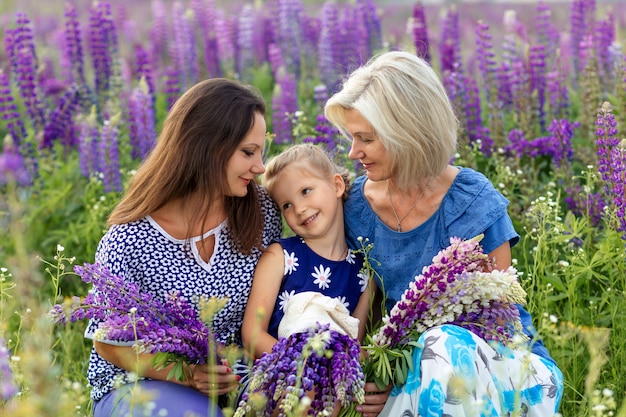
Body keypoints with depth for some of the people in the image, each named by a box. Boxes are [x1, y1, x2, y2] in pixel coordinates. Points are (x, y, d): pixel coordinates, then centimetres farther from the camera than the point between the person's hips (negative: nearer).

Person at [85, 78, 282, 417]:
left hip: (230, 380, 5)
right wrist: (186, 374, -23)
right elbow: (108, 344, -8)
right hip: (136, 384, -4)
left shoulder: (261, 212, -5)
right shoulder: (127, 242, -18)